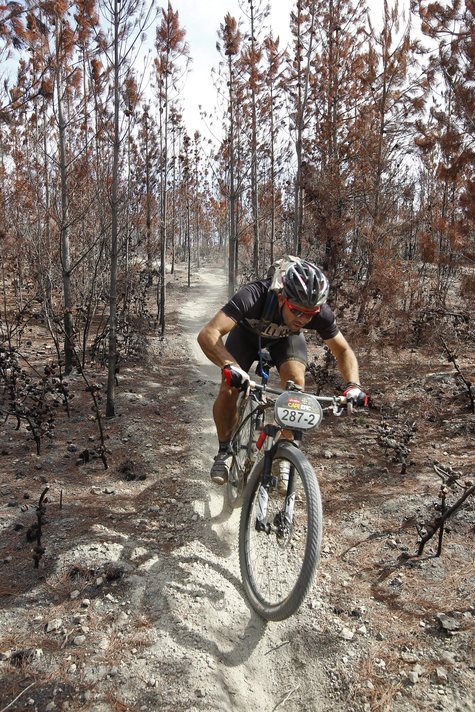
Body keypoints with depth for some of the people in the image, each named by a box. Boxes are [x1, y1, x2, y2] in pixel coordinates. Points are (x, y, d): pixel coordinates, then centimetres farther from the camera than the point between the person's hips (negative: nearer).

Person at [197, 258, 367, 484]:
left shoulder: (319, 311, -34)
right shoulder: (254, 296, -44)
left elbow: (344, 350, -19)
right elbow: (208, 334, -51)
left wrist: (352, 385, -37)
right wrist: (230, 366, -68)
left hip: (286, 337, 1)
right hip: (248, 332, -1)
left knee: (295, 381, -27)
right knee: (228, 389, -20)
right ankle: (224, 451, 6)